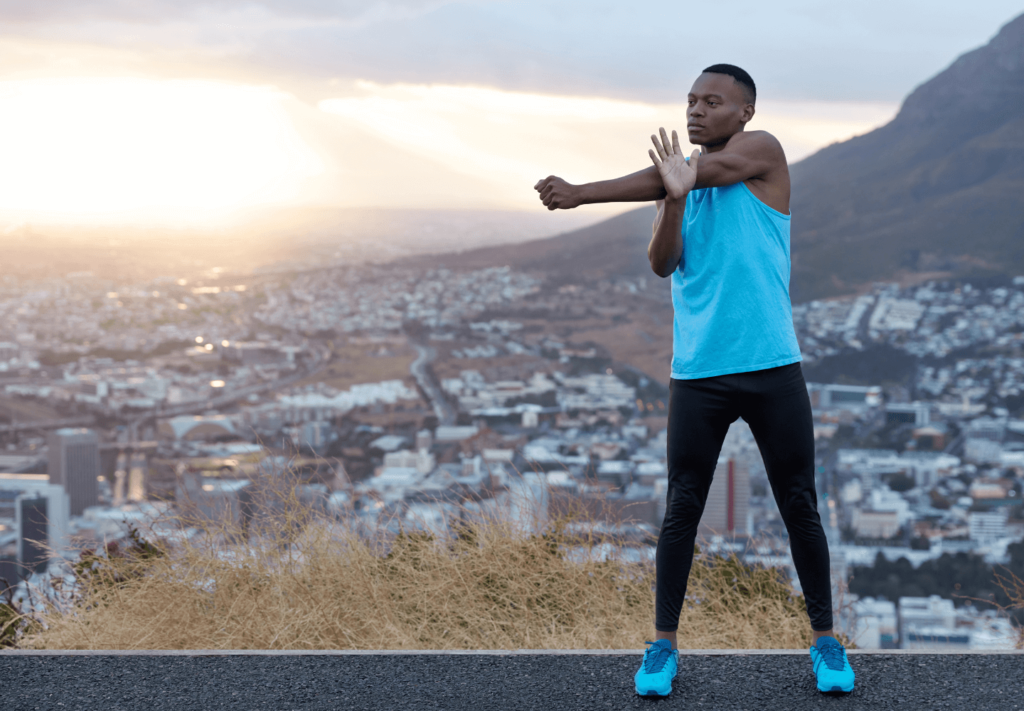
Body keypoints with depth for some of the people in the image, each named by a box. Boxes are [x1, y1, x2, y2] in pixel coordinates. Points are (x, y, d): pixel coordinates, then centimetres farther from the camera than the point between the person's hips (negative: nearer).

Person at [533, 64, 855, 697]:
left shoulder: (762, 153, -1)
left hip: (772, 367, -3)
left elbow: (679, 174, -13)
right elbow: (663, 264, -4)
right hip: (698, 374, 3)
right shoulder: (681, 172, 11)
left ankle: (825, 639, 20)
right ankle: (665, 644, 14)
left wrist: (580, 194, -9)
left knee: (800, 508, 6)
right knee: (681, 511, 4)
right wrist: (674, 196, -23)